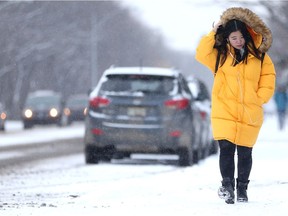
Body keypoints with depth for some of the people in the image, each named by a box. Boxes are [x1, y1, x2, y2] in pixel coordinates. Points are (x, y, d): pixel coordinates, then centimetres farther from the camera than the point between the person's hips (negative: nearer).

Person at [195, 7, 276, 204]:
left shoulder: (259, 55, 6)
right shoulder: (220, 55, 7)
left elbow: (268, 77, 8)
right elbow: (201, 54, -6)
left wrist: (259, 98, -3)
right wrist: (213, 34, -8)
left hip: (250, 114, 1)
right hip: (224, 112, -1)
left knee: (245, 152, 6)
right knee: (226, 148, -12)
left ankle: (242, 189, 20)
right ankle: (227, 185, -6)